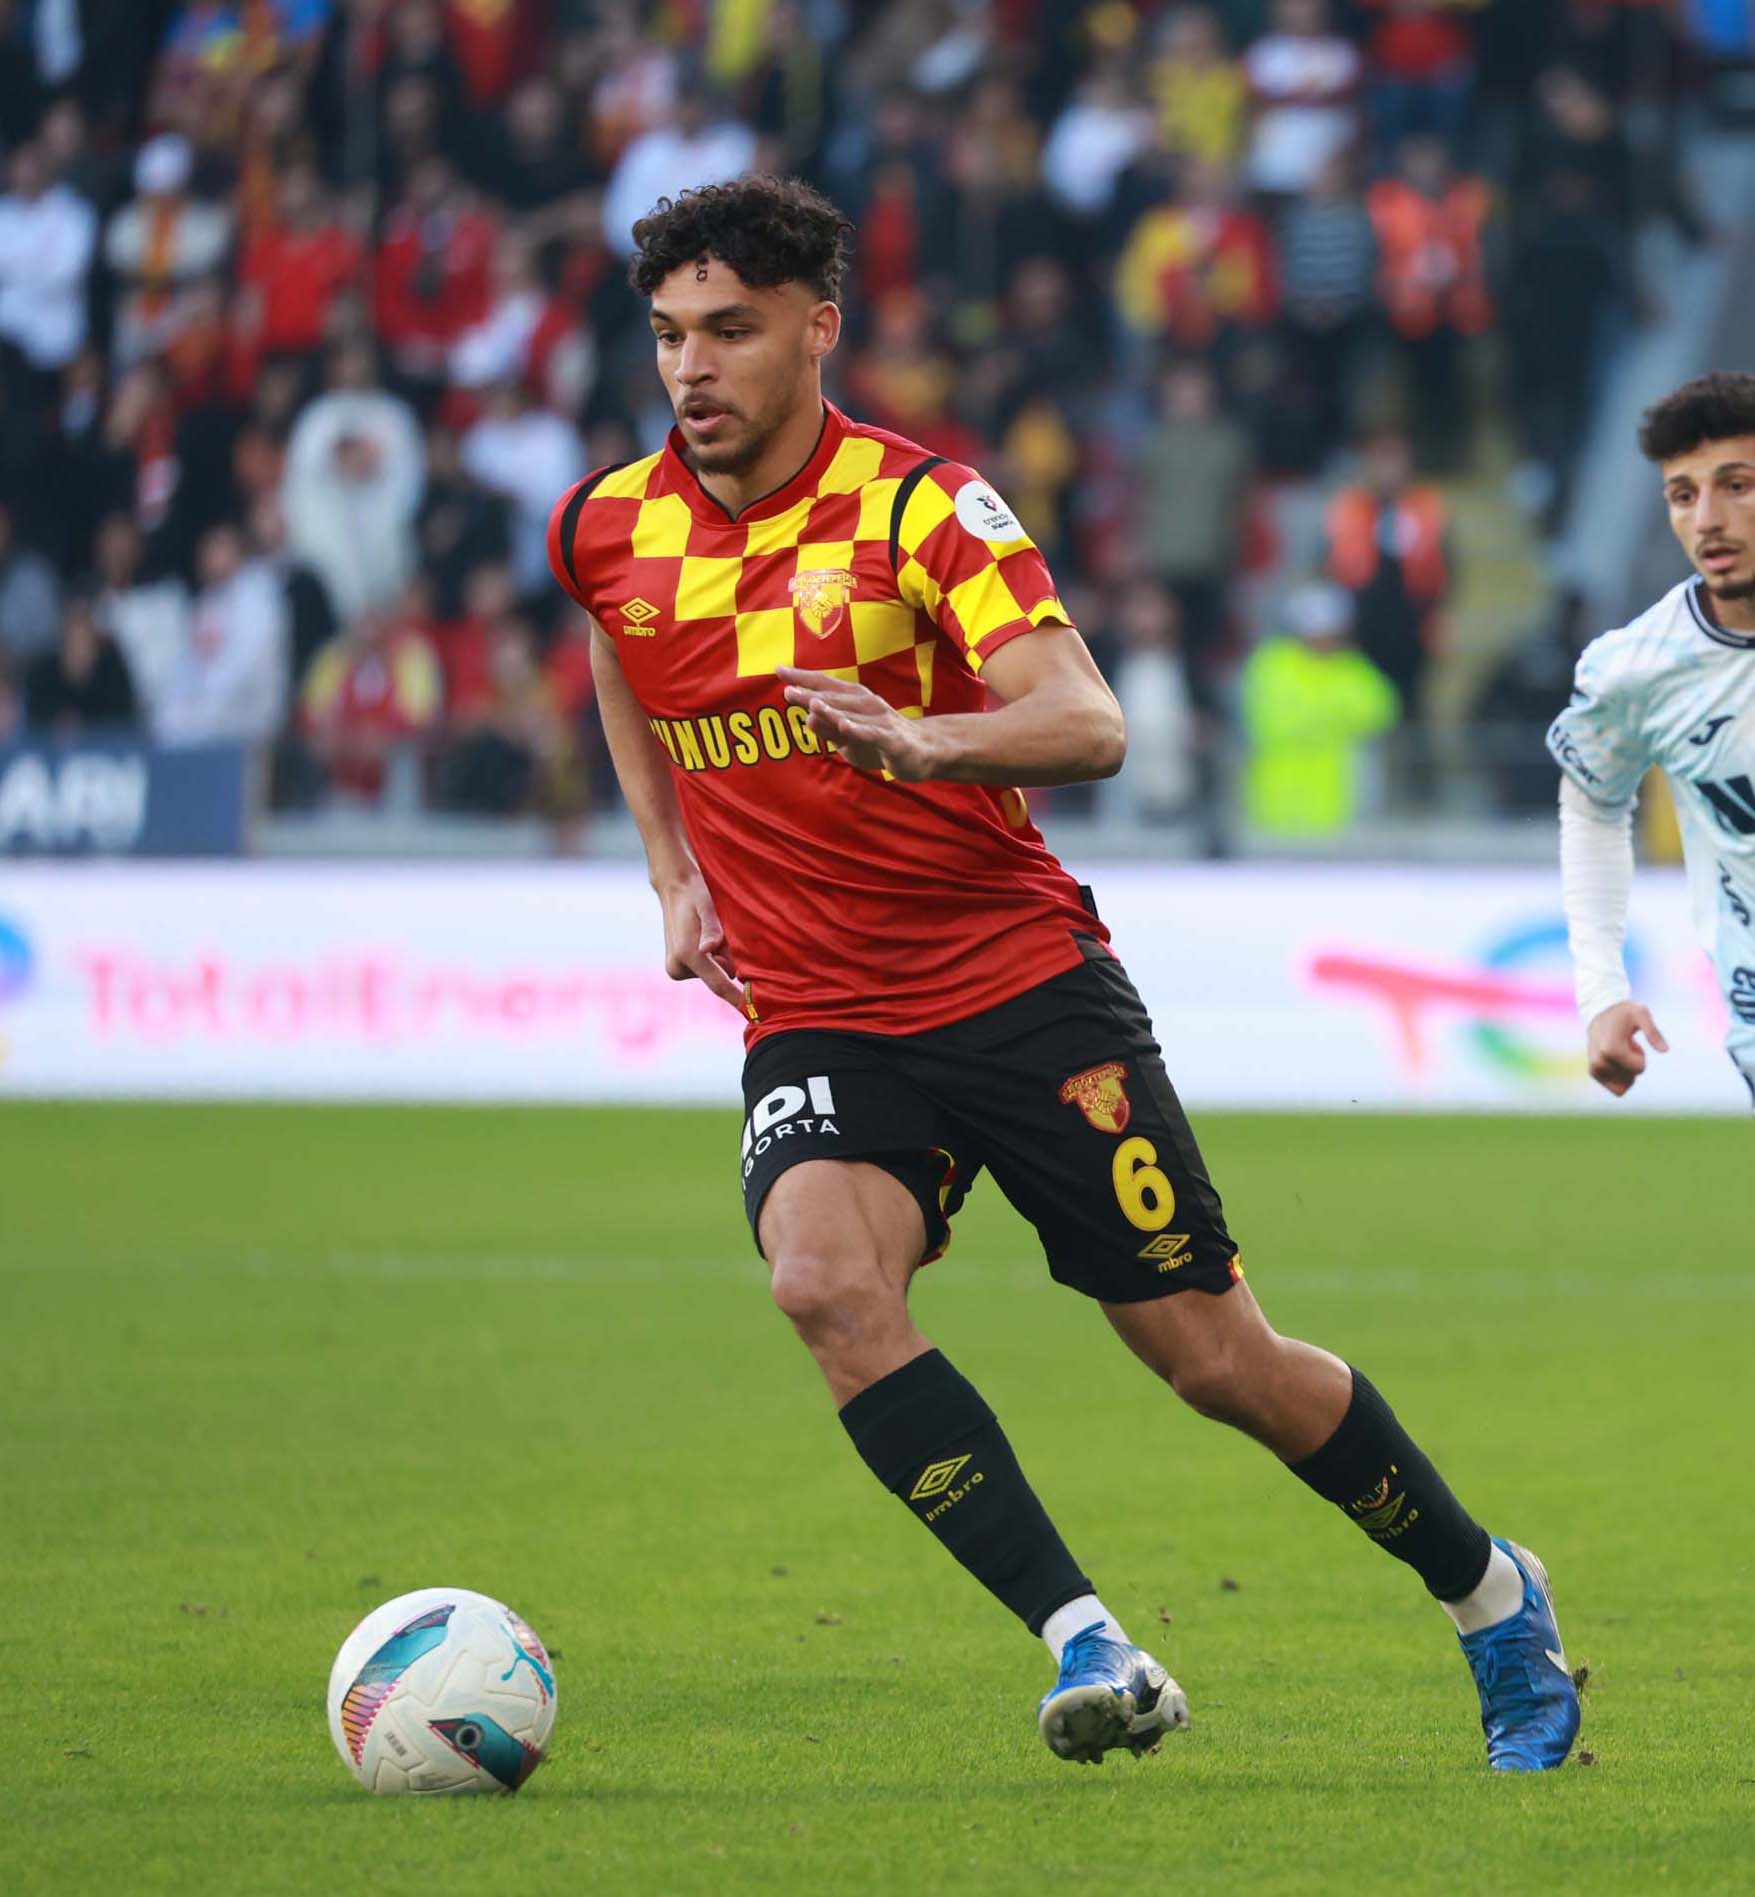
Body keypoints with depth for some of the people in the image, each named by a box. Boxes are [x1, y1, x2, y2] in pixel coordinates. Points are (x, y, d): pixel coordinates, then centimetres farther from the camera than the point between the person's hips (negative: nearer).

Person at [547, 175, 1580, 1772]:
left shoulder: (922, 503, -12)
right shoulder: (611, 531, 2)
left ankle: (1491, 1594, 26)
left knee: (1217, 1358, 1)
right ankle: (1085, 1646, -28)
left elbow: (1088, 726, -24)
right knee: (825, 1280, -29)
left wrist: (926, 744, -43)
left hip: (1023, 983, -3)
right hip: (815, 1024, 3)